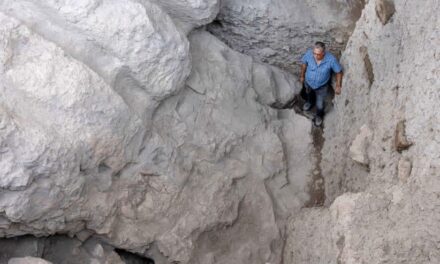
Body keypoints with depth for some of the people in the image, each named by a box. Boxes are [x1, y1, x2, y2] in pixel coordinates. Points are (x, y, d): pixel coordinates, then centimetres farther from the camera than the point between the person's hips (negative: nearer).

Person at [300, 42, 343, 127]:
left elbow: (339, 72, -18)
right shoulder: (309, 54, -33)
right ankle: (309, 102, 71)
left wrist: (338, 86, -10)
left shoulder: (331, 59, -38)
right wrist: (302, 76, 5)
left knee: (320, 105, 18)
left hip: (322, 86, -2)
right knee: (308, 93, 35)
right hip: (308, 82, 2)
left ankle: (319, 115, 54)